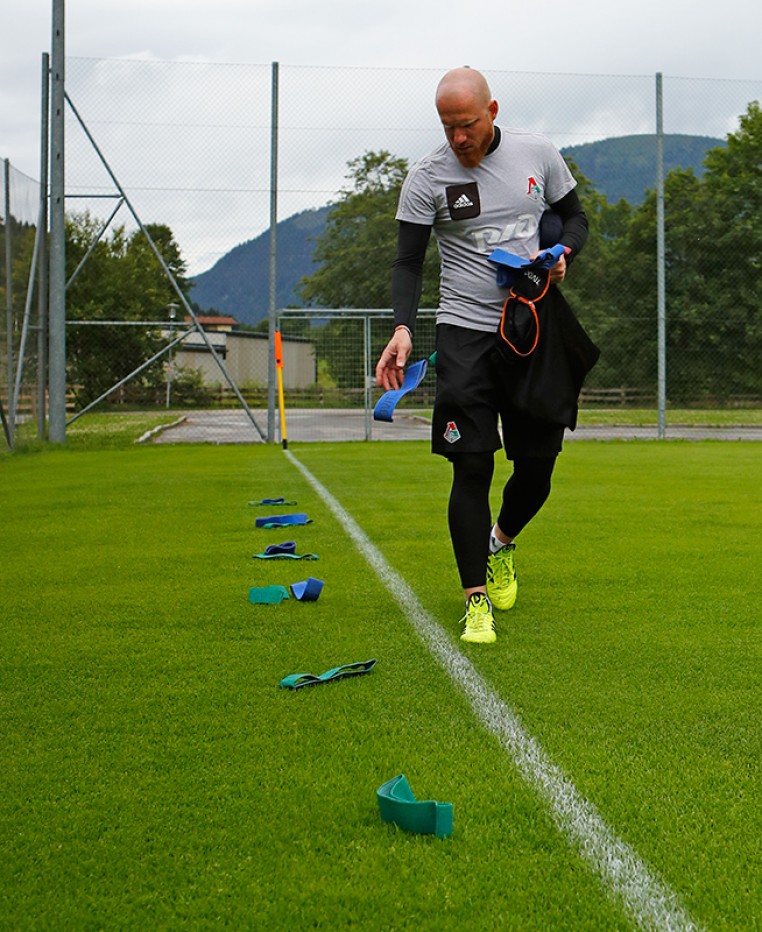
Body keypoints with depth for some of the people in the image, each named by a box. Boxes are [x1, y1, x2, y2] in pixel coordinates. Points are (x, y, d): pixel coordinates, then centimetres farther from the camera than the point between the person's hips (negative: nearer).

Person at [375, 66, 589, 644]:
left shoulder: (538, 154, 3)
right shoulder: (427, 177, -4)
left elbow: (575, 217, 15)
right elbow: (409, 262, -5)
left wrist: (561, 253, -7)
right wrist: (403, 328, -21)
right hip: (465, 331, -2)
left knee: (538, 464, 6)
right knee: (472, 467, -10)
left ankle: (502, 542, 38)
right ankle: (478, 599, -2)